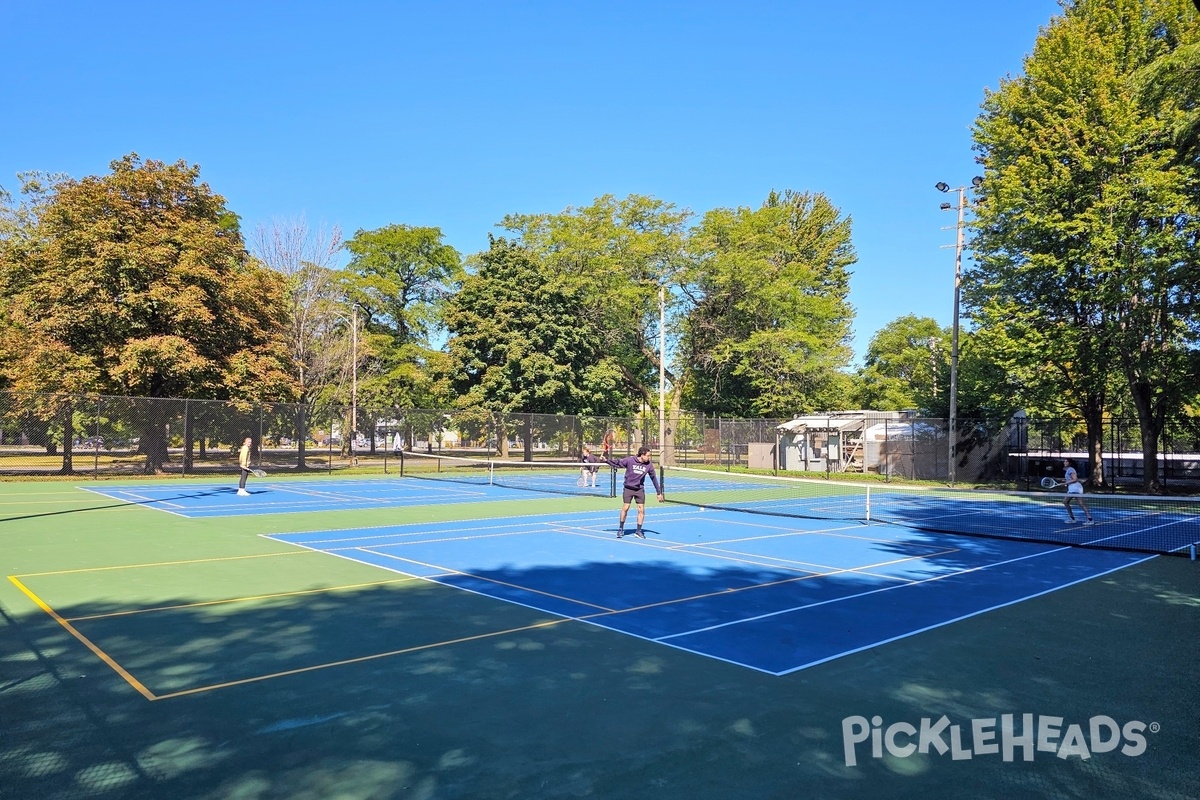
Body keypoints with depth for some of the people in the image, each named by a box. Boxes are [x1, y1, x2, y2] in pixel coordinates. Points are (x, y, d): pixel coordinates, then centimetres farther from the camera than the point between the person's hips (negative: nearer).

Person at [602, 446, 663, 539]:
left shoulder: (649, 465, -5)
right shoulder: (629, 460, -14)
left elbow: (654, 478, 3)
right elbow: (617, 463, -1)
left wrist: (659, 492, 6)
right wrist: (607, 459, -14)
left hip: (640, 489, 2)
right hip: (628, 488, -2)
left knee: (641, 510, -1)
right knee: (625, 508, 0)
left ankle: (638, 530, 12)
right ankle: (621, 529, 18)